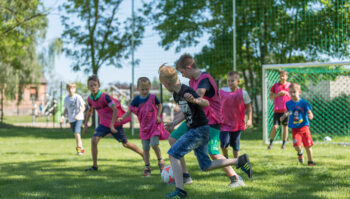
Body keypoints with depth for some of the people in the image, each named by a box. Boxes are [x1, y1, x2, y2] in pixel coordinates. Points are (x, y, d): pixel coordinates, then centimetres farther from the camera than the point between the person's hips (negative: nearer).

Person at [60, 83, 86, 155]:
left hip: (79, 118, -5)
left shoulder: (78, 97, -9)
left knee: (76, 132, -21)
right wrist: (63, 116, -2)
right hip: (71, 119, 5)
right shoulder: (66, 99, 5)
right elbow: (66, 109, 15)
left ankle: (79, 148, -14)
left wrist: (78, 115, -22)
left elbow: (83, 108, -9)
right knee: (76, 134, 10)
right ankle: (82, 149, 24)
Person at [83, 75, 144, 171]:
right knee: (94, 140, -13)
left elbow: (115, 110, -23)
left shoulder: (104, 97, -23)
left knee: (125, 144, 5)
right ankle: (94, 166, -4)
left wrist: (112, 125, -25)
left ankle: (144, 155, 25)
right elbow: (90, 111, 17)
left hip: (115, 123, -5)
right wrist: (85, 125, 13)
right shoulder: (90, 99, -3)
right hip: (103, 123, 5)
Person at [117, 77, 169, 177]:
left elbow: (159, 105, 9)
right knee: (145, 148, 5)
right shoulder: (136, 100, -4)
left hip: (155, 125, -2)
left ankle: (160, 160, 4)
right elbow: (130, 110, -5)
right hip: (144, 126, 3)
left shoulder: (153, 97, -6)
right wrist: (122, 117, -20)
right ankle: (147, 167, 17)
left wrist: (158, 116, -6)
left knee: (154, 144, -19)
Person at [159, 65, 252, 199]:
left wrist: (194, 100, -46)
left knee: (173, 154, -14)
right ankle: (240, 161, 20)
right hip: (194, 131, 10)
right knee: (206, 166, 13)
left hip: (200, 130, -10)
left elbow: (206, 103, -27)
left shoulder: (186, 91, -18)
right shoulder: (176, 94, 10)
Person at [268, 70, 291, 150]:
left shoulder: (290, 85, 5)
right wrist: (278, 94, -12)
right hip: (277, 109, 0)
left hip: (286, 109, 0)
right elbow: (271, 96, 5)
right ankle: (270, 143, 8)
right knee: (275, 126, -7)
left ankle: (283, 144, 13)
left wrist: (286, 93, -9)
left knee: (285, 126, 3)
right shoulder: (276, 85, 7)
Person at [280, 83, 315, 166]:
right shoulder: (288, 103, 4)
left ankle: (310, 161, 19)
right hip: (294, 128, 1)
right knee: (297, 145, -15)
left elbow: (309, 112, -7)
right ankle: (300, 153, 19)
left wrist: (310, 115, -29)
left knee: (308, 146, 1)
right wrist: (284, 116, 6)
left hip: (304, 126, -1)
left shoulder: (303, 103, -7)